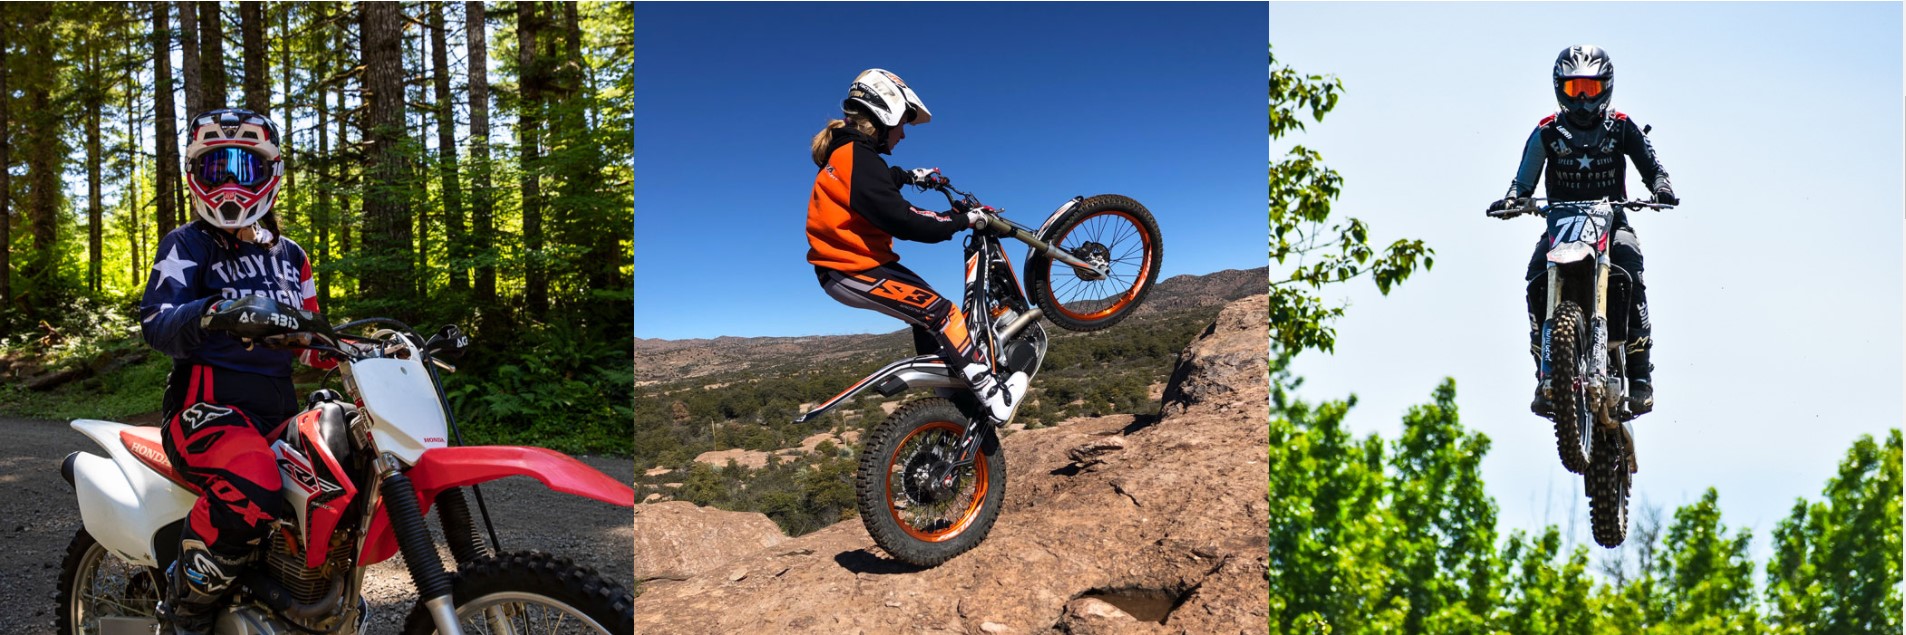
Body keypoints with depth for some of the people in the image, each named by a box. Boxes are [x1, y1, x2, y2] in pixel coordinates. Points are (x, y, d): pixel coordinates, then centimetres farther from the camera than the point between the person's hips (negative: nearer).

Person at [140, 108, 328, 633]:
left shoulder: (288, 255, 22)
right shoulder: (186, 245, 3)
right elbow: (155, 321, -13)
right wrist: (209, 314, -34)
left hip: (277, 407, 7)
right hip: (207, 405, -6)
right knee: (252, 487, -36)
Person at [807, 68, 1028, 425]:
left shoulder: (847, 149, 9)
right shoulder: (859, 159, -23)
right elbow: (903, 221, -27)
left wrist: (911, 176, 38)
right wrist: (962, 219, -18)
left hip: (847, 262, 11)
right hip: (853, 272, -11)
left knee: (926, 306, 22)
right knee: (941, 313, -16)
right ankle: (993, 399, -16)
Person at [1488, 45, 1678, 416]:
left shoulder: (1622, 128, 7)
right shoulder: (1547, 132, 6)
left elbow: (1652, 167, 3)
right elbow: (1524, 180, 1)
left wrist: (1662, 189, -19)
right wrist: (1510, 200, -21)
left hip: (1612, 221, 0)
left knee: (1631, 277, -30)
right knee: (1537, 282, -28)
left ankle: (1640, 374, -23)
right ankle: (1545, 375, -22)